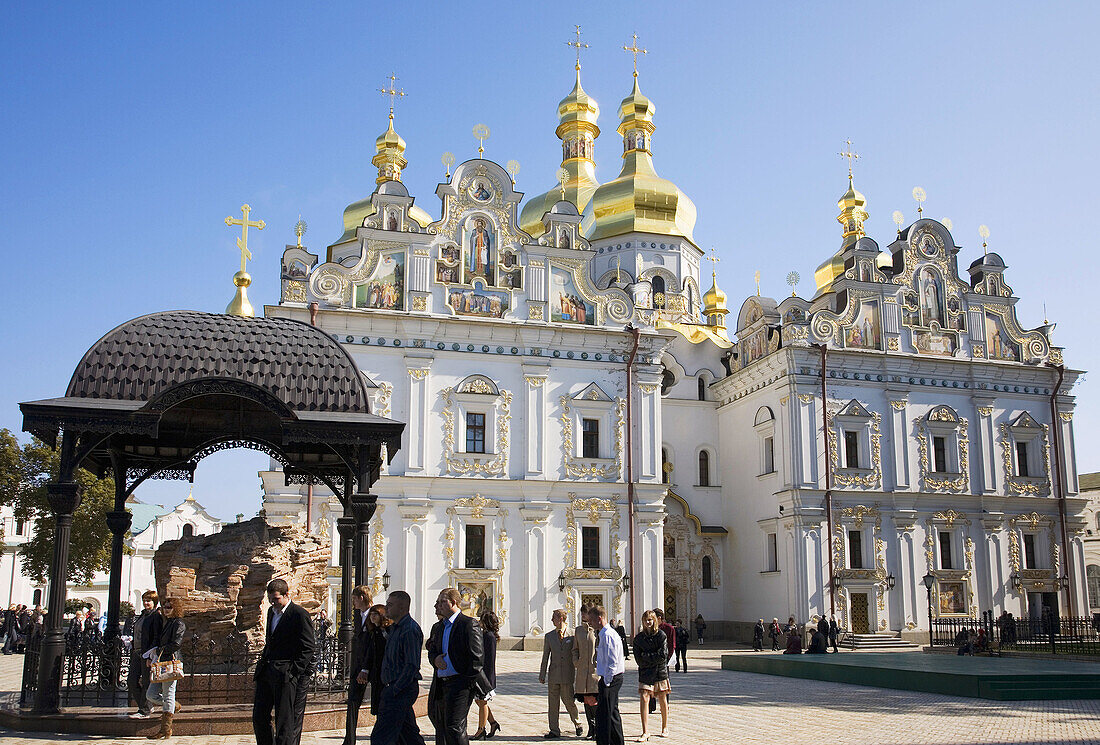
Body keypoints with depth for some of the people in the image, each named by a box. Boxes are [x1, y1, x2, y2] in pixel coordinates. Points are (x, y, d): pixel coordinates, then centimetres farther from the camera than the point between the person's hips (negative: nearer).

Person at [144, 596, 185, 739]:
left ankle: (166, 730, -2)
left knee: (168, 695, -6)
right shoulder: (167, 623, 22)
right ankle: (174, 707, 30)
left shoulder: (179, 624, -6)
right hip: (161, 663, 9)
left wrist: (158, 650, -8)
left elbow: (176, 644, -16)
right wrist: (151, 656, 9)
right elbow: (159, 642, 24)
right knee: (151, 695, 8)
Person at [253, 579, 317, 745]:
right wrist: (262, 663, 14)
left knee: (285, 721, -4)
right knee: (259, 717, 8)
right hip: (267, 672, 8)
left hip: (286, 675, -8)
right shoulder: (272, 611, 16)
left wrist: (294, 671, -16)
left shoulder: (300, 614, -10)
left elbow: (309, 647, -11)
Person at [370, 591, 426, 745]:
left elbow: (412, 666, -20)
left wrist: (393, 690, -20)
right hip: (393, 689, 10)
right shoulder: (395, 628, 16)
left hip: (401, 691, -10)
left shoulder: (410, 630, -16)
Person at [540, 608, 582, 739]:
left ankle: (578, 724, 24)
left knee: (569, 701, 0)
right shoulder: (549, 636, 8)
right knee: (552, 703, 4)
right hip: (553, 674, 3)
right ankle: (554, 730, 13)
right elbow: (545, 657, 10)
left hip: (568, 674, -3)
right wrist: (542, 675, 7)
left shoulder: (572, 635, -1)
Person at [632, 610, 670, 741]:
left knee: (663, 701, 8)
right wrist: (654, 658, -9)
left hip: (660, 672, -1)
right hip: (645, 673, 1)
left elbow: (663, 655, -11)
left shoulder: (661, 635, -4)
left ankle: (665, 728, 26)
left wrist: (646, 656, -9)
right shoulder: (639, 638, 4)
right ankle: (645, 732, -11)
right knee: (644, 699, -11)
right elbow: (638, 659, 0)